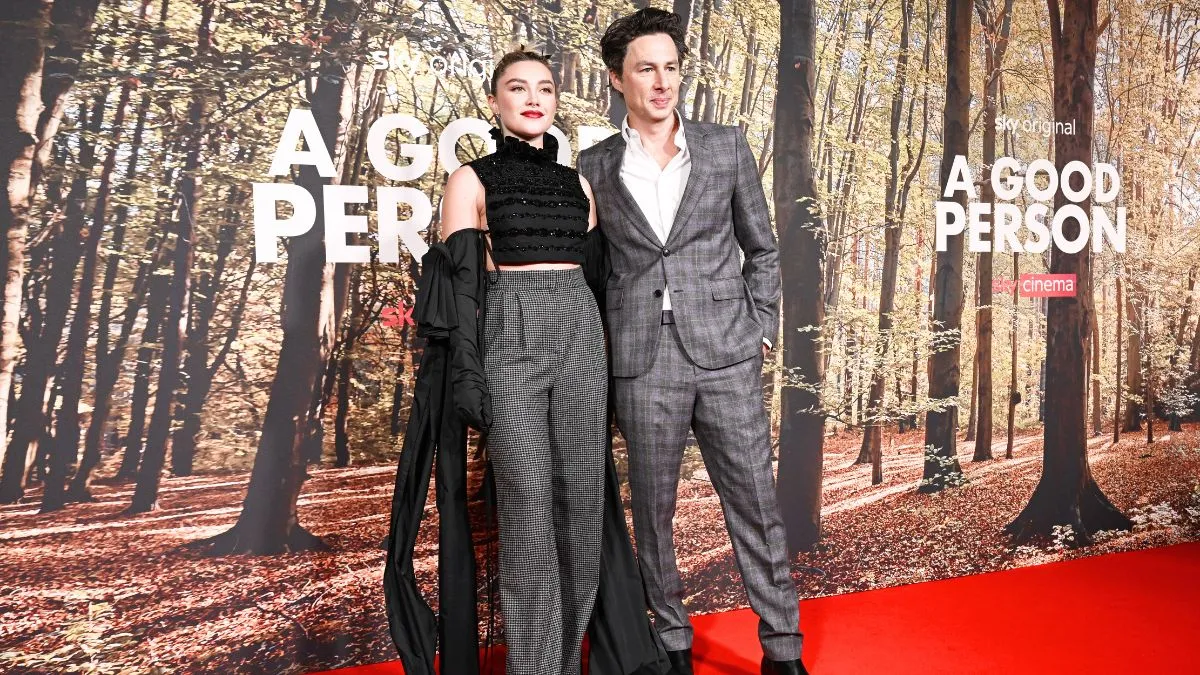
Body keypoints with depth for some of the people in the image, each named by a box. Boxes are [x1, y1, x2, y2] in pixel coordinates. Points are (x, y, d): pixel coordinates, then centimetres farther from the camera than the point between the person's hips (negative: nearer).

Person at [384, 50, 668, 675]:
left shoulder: (576, 183, 16)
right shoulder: (472, 180, 3)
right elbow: (460, 281, -4)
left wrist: (608, 358, 14)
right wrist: (466, 371, -12)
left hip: (579, 335, 5)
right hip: (507, 337, -4)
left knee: (584, 499, 4)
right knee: (528, 505, -4)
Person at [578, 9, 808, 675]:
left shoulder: (727, 147, 6)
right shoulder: (595, 166, 5)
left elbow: (761, 250, 12)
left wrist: (760, 333, 4)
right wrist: (602, 352, 5)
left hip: (726, 357, 0)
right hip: (642, 363, 0)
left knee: (756, 507, 3)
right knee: (652, 510, 9)